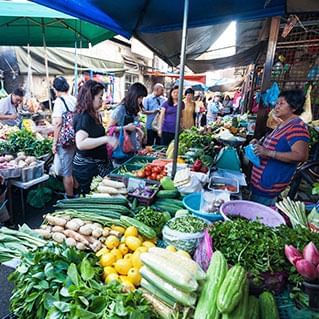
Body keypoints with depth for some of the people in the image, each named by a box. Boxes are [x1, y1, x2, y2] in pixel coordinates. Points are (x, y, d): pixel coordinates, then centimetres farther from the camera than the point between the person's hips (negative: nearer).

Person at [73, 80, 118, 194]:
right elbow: (80, 143, -32)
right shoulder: (84, 117, -19)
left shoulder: (93, 115, 9)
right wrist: (106, 139, -32)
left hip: (97, 164, 9)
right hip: (87, 167, -9)